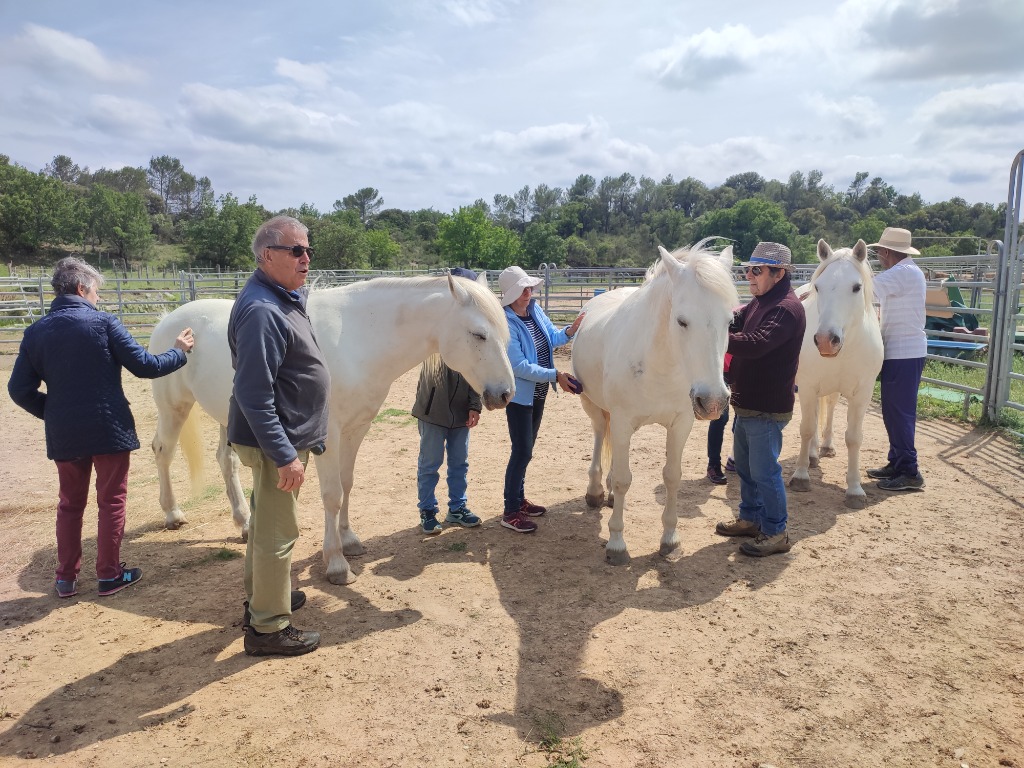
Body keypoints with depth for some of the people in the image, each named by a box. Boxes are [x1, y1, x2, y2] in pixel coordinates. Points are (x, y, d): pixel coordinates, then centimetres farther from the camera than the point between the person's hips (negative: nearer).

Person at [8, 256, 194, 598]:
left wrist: (53, 413, 16)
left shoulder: (35, 332, 2)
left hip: (64, 435, 4)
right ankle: (109, 574, 18)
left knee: (70, 503, 18)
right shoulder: (103, 322, -11)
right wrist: (178, 353, 6)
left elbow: (20, 390, 3)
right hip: (110, 429, -4)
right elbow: (144, 366, -10)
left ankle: (66, 577, 25)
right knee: (112, 501, 10)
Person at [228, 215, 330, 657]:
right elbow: (254, 396, -28)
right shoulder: (261, 311, -24)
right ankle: (268, 628, 17)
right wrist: (285, 455, -28)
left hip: (286, 436, 11)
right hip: (276, 441, -11)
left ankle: (261, 598, 41)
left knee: (267, 524, 23)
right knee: (278, 533, 2)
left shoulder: (284, 300, 10)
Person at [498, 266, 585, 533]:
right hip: (519, 395, -8)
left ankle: (519, 499, 33)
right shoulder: (506, 324, -23)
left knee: (525, 450, 18)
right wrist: (555, 375, -26)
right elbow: (519, 366, -25)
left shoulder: (535, 310, -1)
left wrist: (571, 330, -7)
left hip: (537, 393, 8)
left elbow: (553, 338, 13)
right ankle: (510, 512, 8)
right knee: (522, 452, -4)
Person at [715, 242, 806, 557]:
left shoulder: (786, 309, -21)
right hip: (746, 402, 10)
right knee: (744, 464, 20)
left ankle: (776, 532, 16)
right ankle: (750, 517, 36)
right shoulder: (759, 302, 12)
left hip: (767, 407, -10)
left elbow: (755, 344, -32)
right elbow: (735, 321, 3)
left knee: (764, 471, 1)